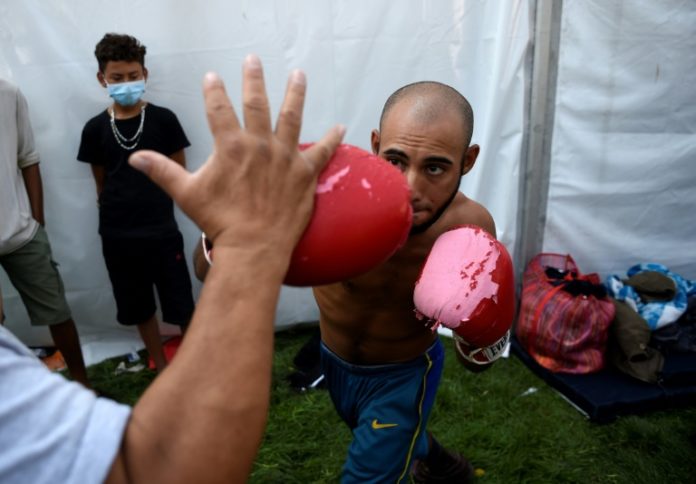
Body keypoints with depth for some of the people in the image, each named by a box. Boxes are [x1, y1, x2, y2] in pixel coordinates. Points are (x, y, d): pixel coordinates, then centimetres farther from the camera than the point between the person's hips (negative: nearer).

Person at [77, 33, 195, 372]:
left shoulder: (163, 119, -4)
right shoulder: (95, 129, 0)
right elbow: (101, 183, 10)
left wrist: (150, 199, 0)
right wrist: (117, 207, 3)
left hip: (162, 230, -2)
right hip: (118, 236, 2)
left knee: (182, 305, 4)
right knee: (140, 308, 15)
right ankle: (162, 366, 34)